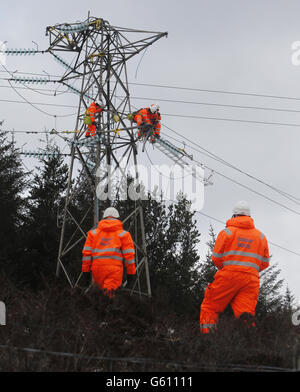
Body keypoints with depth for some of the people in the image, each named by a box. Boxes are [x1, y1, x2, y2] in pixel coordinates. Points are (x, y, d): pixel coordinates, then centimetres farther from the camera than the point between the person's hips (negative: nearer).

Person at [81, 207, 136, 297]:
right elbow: (129, 255, 4)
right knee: (109, 292, -13)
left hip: (97, 268, 3)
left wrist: (85, 270, 14)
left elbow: (86, 253, 11)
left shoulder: (93, 233, 18)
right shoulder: (123, 234, 10)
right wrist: (131, 273, 8)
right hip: (114, 269, -3)